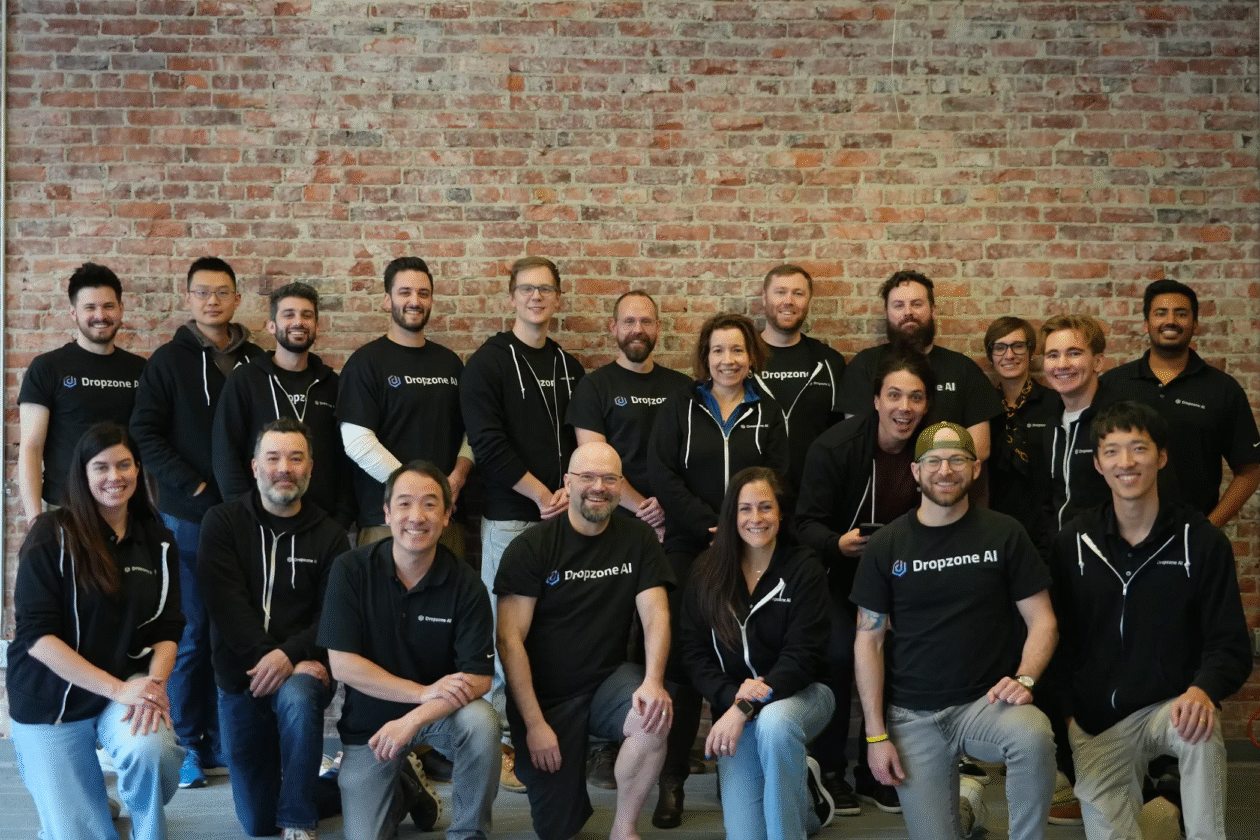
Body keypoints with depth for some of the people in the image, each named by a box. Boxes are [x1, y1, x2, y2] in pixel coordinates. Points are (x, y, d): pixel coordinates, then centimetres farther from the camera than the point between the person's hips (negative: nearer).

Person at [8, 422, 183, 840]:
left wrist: (153, 684, -20)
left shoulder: (157, 540, 2)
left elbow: (168, 628, 2)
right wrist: (118, 688, -23)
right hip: (51, 698, -2)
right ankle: (70, 800, 32)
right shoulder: (51, 535, -11)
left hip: (131, 684, 2)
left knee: (151, 750, -32)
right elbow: (35, 634, -17)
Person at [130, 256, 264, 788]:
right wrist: (192, 487, -12)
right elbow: (145, 433, -4)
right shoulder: (169, 360, 1)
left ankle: (221, 739, 19)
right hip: (188, 518, -3)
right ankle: (187, 745, 13)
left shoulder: (255, 361, 9)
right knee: (189, 632, 2)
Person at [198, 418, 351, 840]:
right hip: (241, 675, 2)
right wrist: (265, 657, -23)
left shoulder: (329, 536, 1)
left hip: (301, 669, -1)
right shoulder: (221, 523, -1)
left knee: (295, 699, -39)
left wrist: (288, 655, -25)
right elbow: (226, 602, -12)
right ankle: (339, 786, 38)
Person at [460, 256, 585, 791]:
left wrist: (571, 488, -5)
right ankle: (500, 743, 6)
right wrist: (541, 493, -10)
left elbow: (582, 439, 14)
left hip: (561, 515, 5)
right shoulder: (489, 362, -1)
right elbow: (488, 443, -10)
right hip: (510, 516, -5)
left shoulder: (568, 366, 16)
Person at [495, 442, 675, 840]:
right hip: (546, 695, -2)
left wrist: (653, 680, -27)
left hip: (609, 678, 2)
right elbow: (510, 639, -12)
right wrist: (534, 723, -18)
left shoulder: (638, 538, 0)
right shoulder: (531, 547, -10)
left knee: (655, 718, -32)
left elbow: (655, 614, -7)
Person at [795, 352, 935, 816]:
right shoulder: (834, 446, -18)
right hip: (839, 573, -3)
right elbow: (807, 522, -18)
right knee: (838, 654, -21)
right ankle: (829, 770, -1)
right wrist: (837, 543, -39)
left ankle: (875, 770, 12)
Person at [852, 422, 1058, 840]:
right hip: (913, 714, 1)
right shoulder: (886, 545, 0)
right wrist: (876, 733, -4)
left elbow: (1042, 621, 0)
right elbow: (869, 640, 2)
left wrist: (1024, 680, -20)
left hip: (987, 701, -1)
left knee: (1033, 735, -34)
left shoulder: (1004, 534, -2)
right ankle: (965, 801, 32)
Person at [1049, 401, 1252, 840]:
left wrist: (1203, 690, -28)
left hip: (1171, 705, -2)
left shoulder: (1203, 541, -7)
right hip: (1096, 719, 2)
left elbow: (1231, 647, -8)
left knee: (1202, 731, -35)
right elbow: (1058, 636, 8)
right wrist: (1065, 710, 0)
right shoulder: (1073, 542, -1)